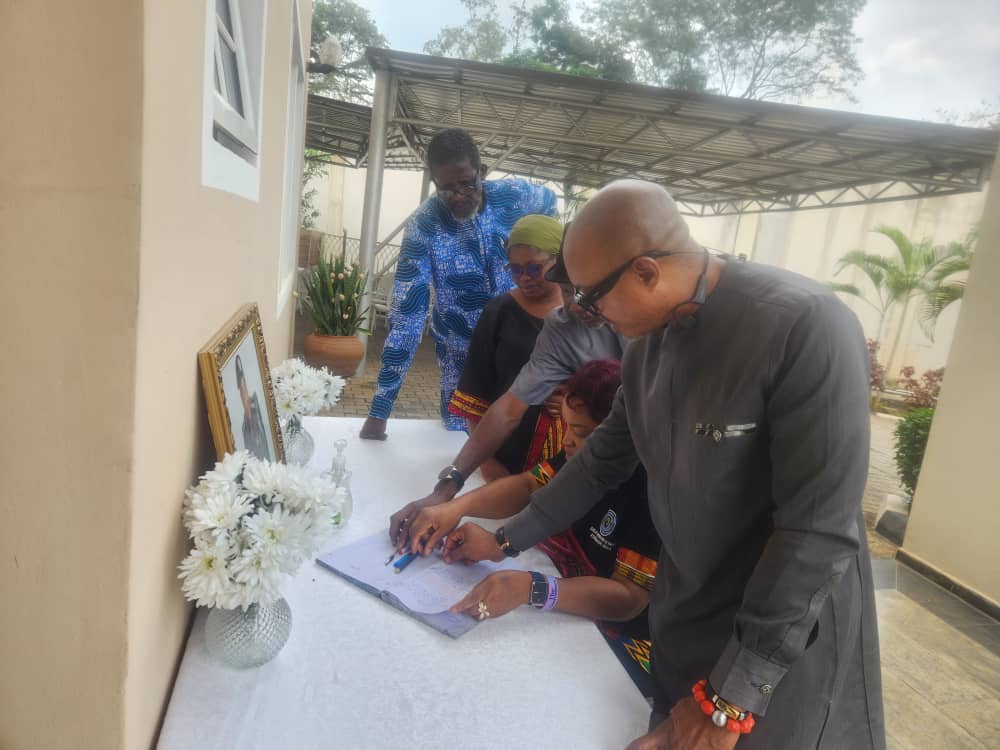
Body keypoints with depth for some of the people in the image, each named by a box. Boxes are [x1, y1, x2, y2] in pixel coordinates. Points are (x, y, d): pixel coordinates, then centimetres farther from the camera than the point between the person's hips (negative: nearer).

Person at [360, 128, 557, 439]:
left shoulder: (514, 195, -15)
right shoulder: (423, 227, -23)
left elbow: (550, 201, 12)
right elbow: (406, 316, -24)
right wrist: (379, 410, -26)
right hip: (461, 356, -2)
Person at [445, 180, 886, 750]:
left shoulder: (806, 326, -26)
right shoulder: (647, 345, -2)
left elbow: (818, 530, -26)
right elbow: (602, 463, 8)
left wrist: (731, 699, -22)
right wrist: (505, 542, 9)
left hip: (788, 635, -6)